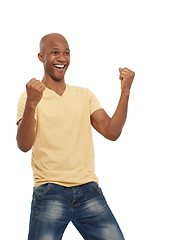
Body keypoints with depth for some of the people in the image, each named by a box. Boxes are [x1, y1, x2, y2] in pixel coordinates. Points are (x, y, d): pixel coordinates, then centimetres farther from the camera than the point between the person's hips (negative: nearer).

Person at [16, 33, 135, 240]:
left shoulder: (85, 96, 15)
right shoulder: (30, 96, 2)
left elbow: (111, 133, 4)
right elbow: (24, 145, -12)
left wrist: (125, 93, -6)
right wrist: (31, 104, -27)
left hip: (88, 191, 3)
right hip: (49, 194, -3)